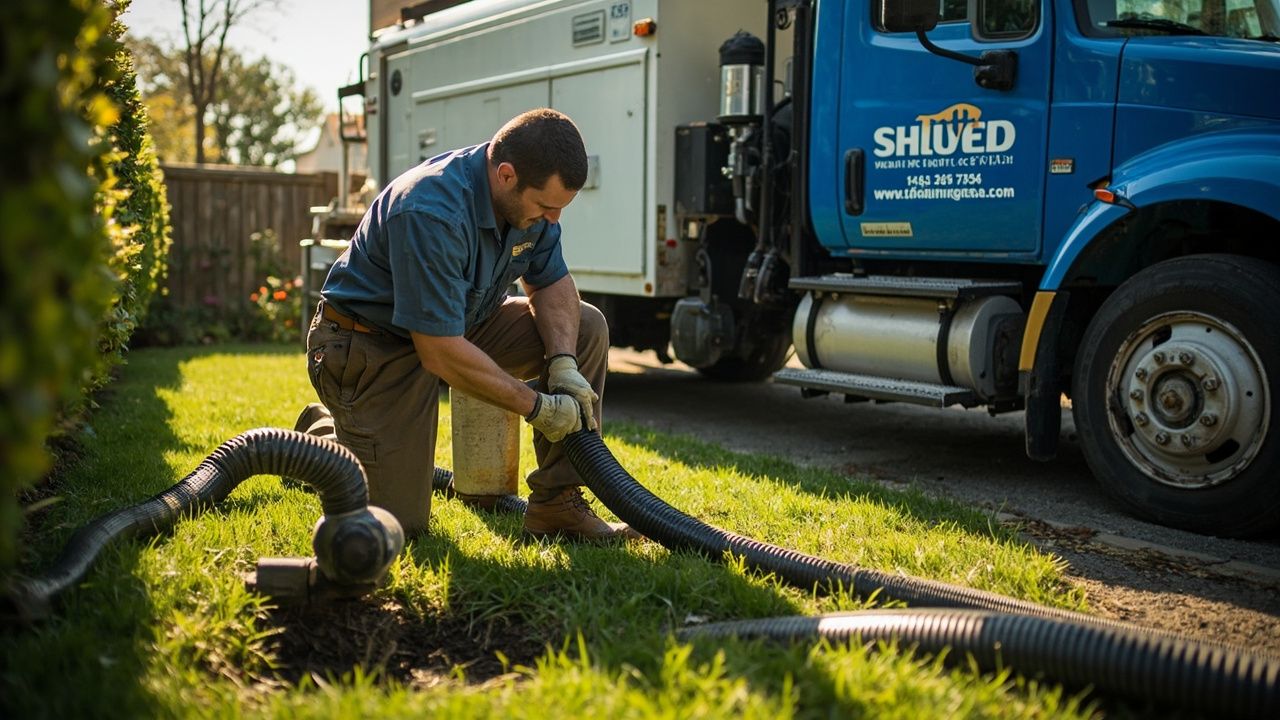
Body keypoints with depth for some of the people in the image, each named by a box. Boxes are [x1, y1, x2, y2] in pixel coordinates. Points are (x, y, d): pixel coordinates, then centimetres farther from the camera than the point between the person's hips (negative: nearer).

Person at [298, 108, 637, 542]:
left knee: (585, 328, -6)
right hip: (371, 345, -8)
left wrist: (564, 364, -16)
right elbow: (441, 354, -33)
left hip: (458, 324, 8)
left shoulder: (530, 196, -10)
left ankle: (557, 502, -1)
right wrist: (539, 407, -24)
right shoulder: (431, 213, -34)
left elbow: (552, 282, 3)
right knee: (400, 519, -11)